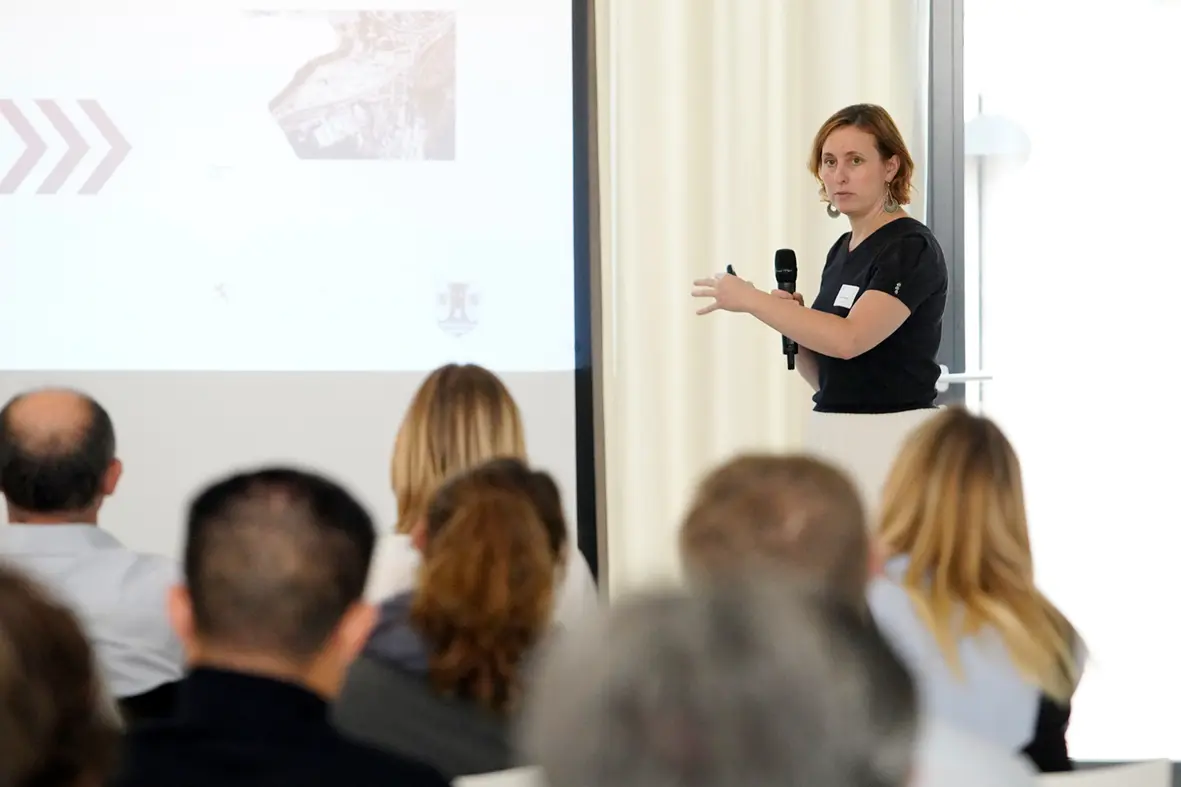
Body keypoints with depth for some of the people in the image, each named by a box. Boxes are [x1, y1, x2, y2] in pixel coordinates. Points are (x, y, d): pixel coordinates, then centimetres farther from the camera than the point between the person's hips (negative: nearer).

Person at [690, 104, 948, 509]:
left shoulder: (911, 248, -12)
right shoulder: (842, 250, 15)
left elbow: (849, 339, -26)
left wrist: (751, 299, -19)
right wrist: (792, 329, -1)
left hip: (889, 444, -9)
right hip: (832, 441, 9)